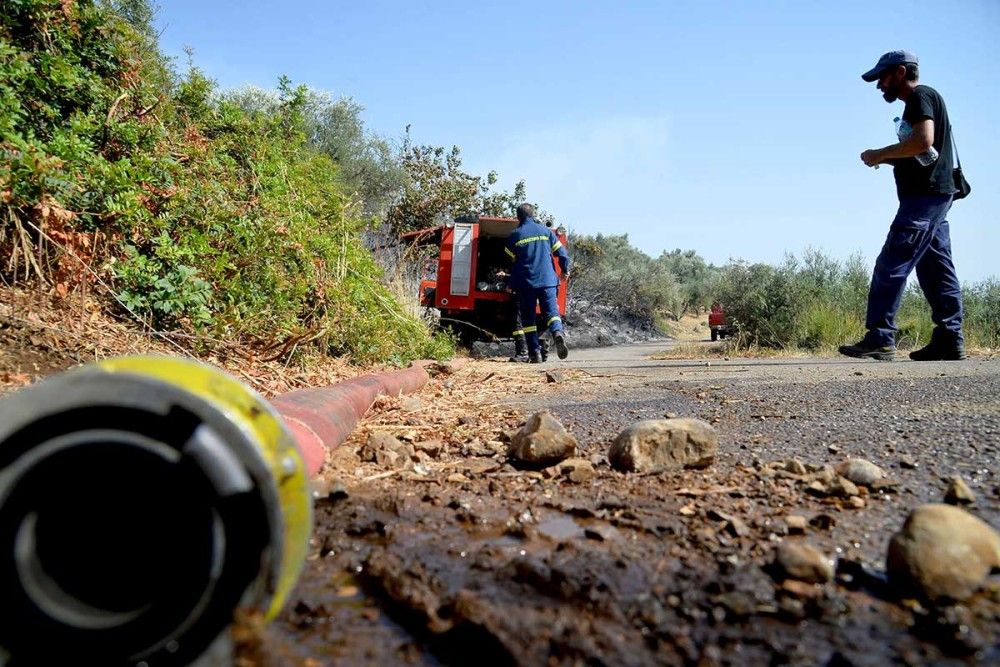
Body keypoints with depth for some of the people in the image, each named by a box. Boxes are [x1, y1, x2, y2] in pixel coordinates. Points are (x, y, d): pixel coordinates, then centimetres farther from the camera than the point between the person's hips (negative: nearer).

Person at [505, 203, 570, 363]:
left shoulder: (514, 235, 3)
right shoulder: (546, 231, 7)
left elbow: (508, 260, 8)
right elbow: (562, 253, 8)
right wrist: (565, 270, 22)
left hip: (525, 283, -1)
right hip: (547, 280, 1)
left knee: (528, 318, 6)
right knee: (551, 312, 2)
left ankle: (535, 352, 1)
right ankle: (558, 332, -29)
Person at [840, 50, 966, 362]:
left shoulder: (921, 96, -5)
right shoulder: (922, 101, 25)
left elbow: (924, 140, -22)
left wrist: (881, 154, -11)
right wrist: (887, 160, 10)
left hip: (924, 196, -10)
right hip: (933, 196, 10)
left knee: (890, 265, -14)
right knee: (936, 269, 7)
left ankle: (880, 338, -17)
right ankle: (950, 340, 8)